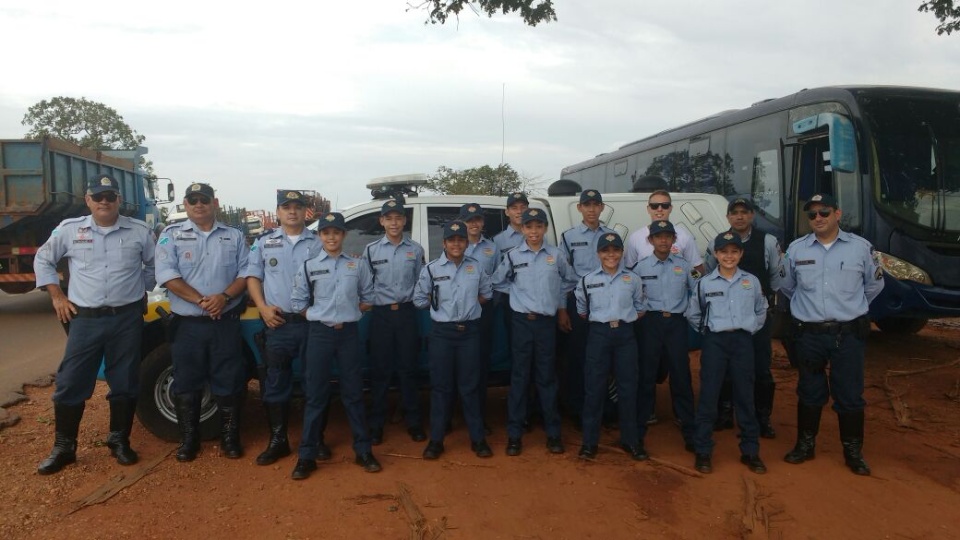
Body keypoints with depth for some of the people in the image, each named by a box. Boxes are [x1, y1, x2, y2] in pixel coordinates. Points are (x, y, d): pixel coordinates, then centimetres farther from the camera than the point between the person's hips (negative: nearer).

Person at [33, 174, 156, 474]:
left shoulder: (140, 231, 2)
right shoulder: (69, 230, 2)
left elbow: (155, 265, 17)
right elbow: (43, 260, 14)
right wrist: (57, 296, 7)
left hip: (127, 319, 0)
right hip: (85, 319, 0)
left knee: (125, 383, 8)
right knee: (70, 384, 3)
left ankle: (119, 441, 23)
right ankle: (63, 448, 17)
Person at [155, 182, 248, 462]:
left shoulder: (234, 236, 8)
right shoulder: (171, 235, 3)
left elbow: (245, 272, 3)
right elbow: (166, 274, -8)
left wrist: (224, 297, -15)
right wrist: (200, 300, -17)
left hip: (226, 322, 1)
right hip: (187, 324, 0)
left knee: (229, 382, 4)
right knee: (187, 383, 7)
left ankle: (230, 438, 17)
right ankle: (188, 440, 20)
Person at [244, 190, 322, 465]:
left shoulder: (318, 242, 5)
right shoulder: (264, 242, 8)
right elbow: (252, 276, 8)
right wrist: (263, 308, -5)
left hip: (312, 322, 0)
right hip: (277, 324, 1)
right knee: (276, 383, 6)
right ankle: (278, 441, 17)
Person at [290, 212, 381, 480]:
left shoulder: (357, 265, 5)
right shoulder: (309, 266, 3)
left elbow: (367, 298, 11)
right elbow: (297, 301, 7)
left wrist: (347, 315, 2)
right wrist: (320, 317, 0)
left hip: (349, 333, 1)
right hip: (320, 334, 0)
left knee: (353, 392, 7)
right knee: (315, 394, 2)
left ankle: (363, 450, 16)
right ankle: (307, 455, 10)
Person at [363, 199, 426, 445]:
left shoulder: (416, 250, 4)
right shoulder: (371, 249, 3)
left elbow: (420, 283, 9)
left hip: (406, 313, 0)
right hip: (381, 314, 0)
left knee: (408, 369, 6)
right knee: (380, 370, 4)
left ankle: (414, 422, 16)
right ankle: (376, 425, 13)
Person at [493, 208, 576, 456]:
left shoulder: (556, 256, 1)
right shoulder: (512, 256, -2)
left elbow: (570, 280, 16)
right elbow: (499, 282, 11)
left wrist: (561, 305, 14)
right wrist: (518, 293, 4)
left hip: (548, 322, 1)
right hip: (523, 321, -1)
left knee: (547, 377, 7)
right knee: (519, 377, 3)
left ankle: (553, 432, 17)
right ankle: (514, 434, 10)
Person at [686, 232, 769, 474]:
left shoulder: (752, 281, 4)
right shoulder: (705, 283, 0)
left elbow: (761, 311, 18)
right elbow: (693, 315, 10)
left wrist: (750, 329, 8)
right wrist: (707, 331, 5)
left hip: (743, 341, 2)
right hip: (715, 342, -1)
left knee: (745, 396, 7)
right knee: (708, 395, 0)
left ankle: (750, 451, 19)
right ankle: (703, 451, 9)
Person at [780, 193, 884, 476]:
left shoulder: (861, 247, -4)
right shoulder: (796, 249, -2)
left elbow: (874, 284, 12)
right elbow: (787, 286, 15)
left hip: (848, 333, -1)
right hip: (810, 334, 1)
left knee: (850, 394, 5)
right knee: (810, 392, 13)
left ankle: (853, 451, 20)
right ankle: (805, 444, 26)